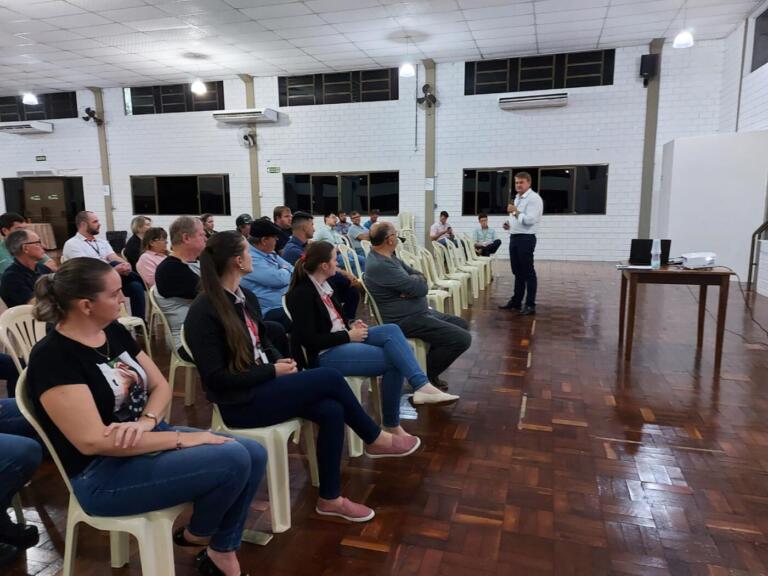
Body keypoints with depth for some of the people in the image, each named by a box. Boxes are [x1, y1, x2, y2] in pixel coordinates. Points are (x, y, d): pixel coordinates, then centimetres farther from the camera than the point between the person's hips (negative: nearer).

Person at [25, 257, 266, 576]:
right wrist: (182, 439, -23)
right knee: (234, 460, -23)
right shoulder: (52, 357, -18)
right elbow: (92, 441, -25)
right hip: (103, 472, -8)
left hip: (147, 439, 8)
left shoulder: (114, 331, 7)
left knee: (254, 454, -8)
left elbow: (160, 386, 8)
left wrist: (145, 422, -16)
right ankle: (196, 535, 8)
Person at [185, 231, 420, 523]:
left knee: (331, 410, -15)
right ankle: (375, 440, 5)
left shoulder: (247, 297, 7)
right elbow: (216, 378, -19)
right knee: (330, 378, -17)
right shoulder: (203, 312, -17)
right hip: (240, 402, -8)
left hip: (262, 383, 8)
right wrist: (274, 371, -18)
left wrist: (281, 360, -3)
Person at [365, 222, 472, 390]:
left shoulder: (388, 257, 9)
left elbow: (420, 278, 10)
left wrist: (413, 282, -14)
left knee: (462, 325, 19)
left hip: (419, 312, 11)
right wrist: (416, 280, -1)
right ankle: (424, 375, 2)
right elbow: (420, 288, -24)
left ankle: (430, 364, 21)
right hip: (407, 320, -11)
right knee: (462, 339, -15)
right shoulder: (380, 266, -24)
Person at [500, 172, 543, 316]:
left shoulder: (534, 198, -11)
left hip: (526, 239, -9)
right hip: (514, 238, 9)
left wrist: (516, 211, -18)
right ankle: (516, 301, 23)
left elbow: (530, 220, -23)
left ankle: (530, 305, 3)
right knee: (518, 272, 15)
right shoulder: (517, 198, 18)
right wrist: (509, 225, 8)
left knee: (528, 272, -3)